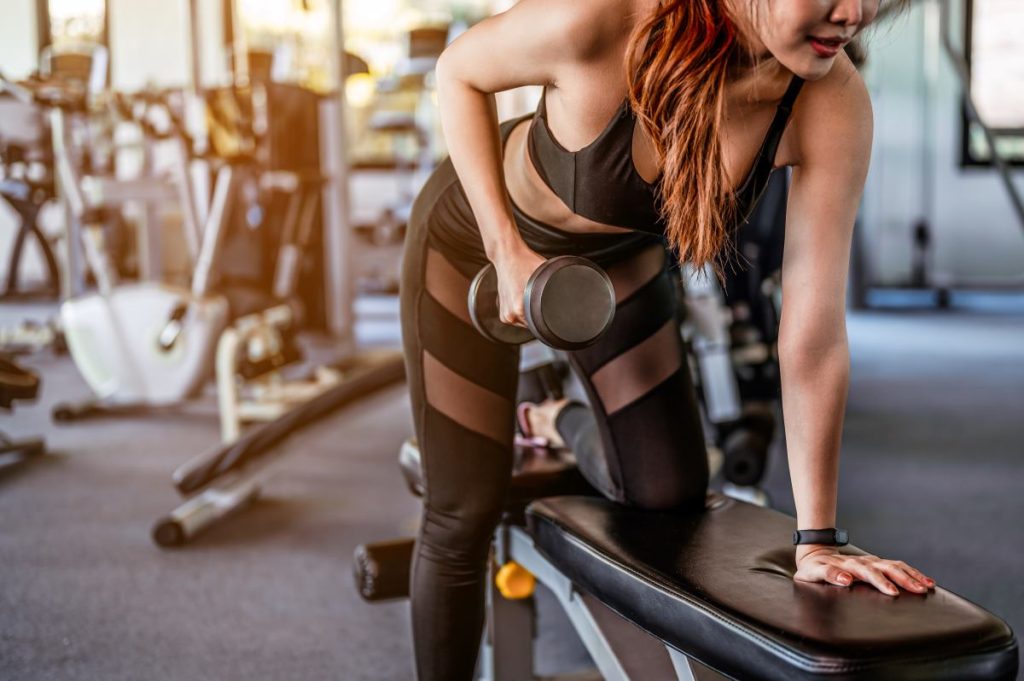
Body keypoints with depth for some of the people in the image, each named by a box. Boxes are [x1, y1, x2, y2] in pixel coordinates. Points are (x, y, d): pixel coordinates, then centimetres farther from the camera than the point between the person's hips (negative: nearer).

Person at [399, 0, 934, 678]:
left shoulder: (834, 105, -29)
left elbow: (816, 335, -26)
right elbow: (460, 70, -16)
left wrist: (815, 540, -22)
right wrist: (508, 247, -23)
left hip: (620, 257, 3)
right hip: (472, 236, -3)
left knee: (670, 501, 4)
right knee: (465, 514, 2)